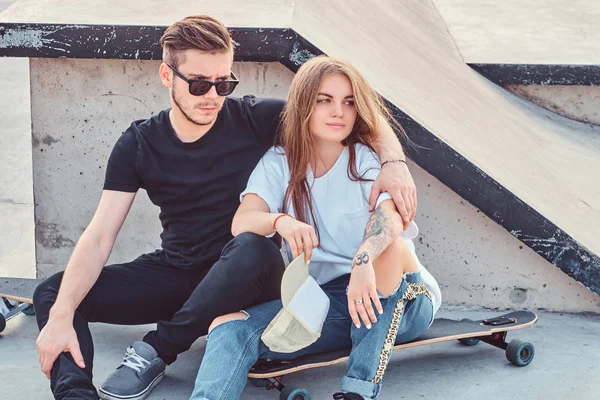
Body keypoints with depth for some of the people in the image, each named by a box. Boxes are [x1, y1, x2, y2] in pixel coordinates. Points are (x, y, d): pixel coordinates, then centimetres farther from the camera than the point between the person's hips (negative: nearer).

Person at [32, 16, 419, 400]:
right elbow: (99, 237, -10)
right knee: (53, 294, -13)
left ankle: (155, 352, -23)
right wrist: (62, 315, -23)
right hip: (175, 275, 3)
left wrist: (393, 161, -31)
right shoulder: (139, 144, -4)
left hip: (245, 277, -3)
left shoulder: (256, 119, -10)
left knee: (251, 247, -38)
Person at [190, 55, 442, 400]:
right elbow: (242, 223, -11)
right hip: (326, 302, 3)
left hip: (394, 301, -2)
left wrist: (364, 260, -48)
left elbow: (390, 216, -25)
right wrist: (281, 221, -35)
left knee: (389, 245, -35)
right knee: (229, 324, -20)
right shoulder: (279, 163, 5)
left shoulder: (369, 160, -3)